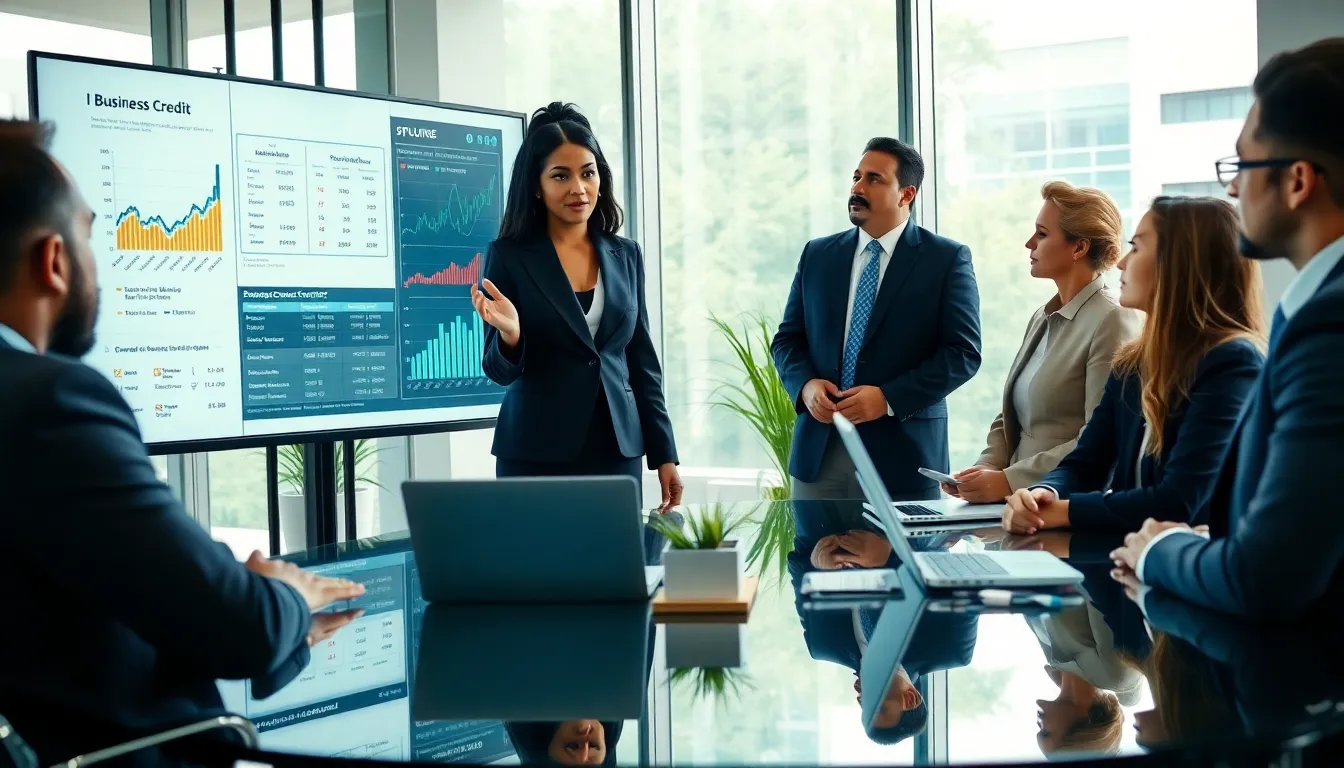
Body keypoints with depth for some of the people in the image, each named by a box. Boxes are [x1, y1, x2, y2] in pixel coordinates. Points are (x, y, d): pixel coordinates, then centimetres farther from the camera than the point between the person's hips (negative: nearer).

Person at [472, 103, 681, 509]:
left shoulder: (625, 255, 7)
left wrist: (664, 453, 7)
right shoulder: (508, 256, -3)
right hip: (536, 455, -3)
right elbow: (499, 370, -3)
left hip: (617, 450, 3)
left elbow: (642, 361, 10)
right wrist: (510, 336, -25)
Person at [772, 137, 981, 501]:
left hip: (901, 454, -3)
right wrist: (806, 384, -8)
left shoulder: (947, 259, -1)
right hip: (818, 450, 3)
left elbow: (964, 352, -6)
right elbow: (787, 339, 14)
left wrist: (889, 399, -16)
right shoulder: (817, 255, 12)